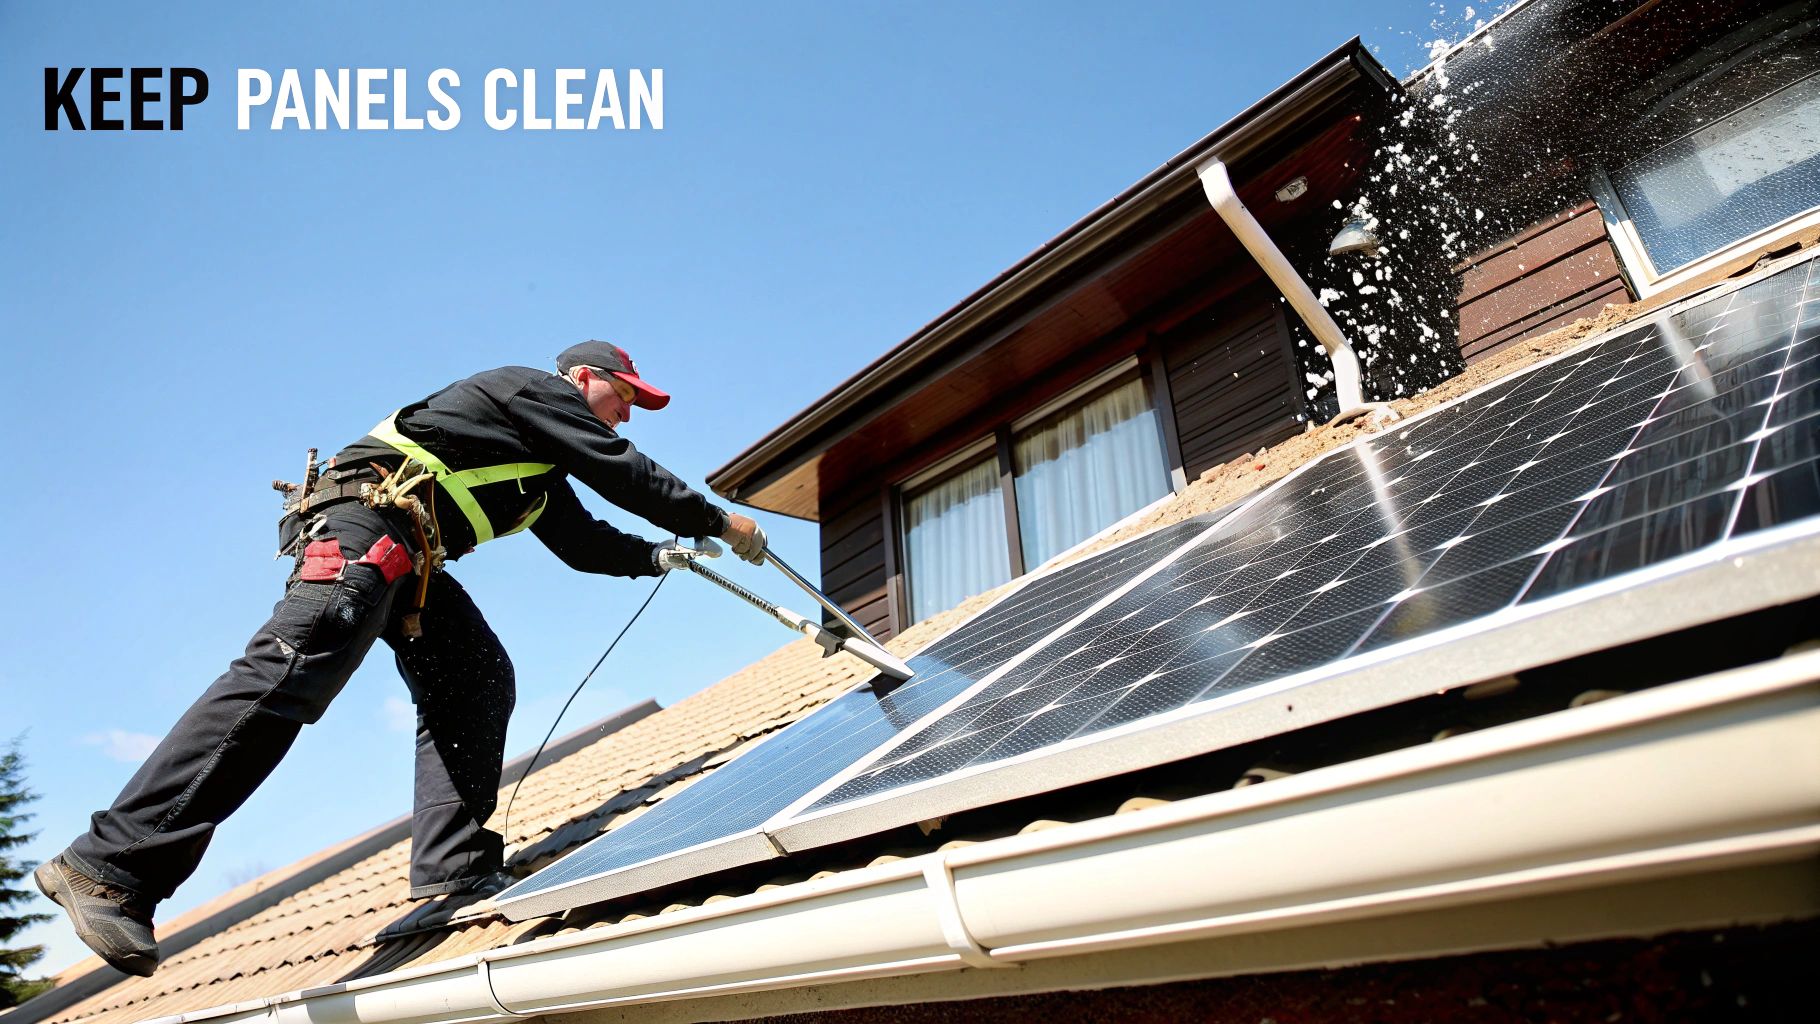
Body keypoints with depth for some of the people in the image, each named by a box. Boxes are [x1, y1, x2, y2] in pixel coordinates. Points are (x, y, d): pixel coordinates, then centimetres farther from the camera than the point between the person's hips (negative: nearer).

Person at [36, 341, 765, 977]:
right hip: (365, 519, -11)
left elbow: (585, 544, 33)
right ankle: (111, 866, -24)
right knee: (290, 673, -22)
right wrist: (719, 523, 4)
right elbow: (625, 474, -4)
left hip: (405, 560, 11)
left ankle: (454, 866, -6)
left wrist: (661, 557, 26)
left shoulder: (541, 471, 30)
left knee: (477, 681, 0)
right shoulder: (539, 390, 4)